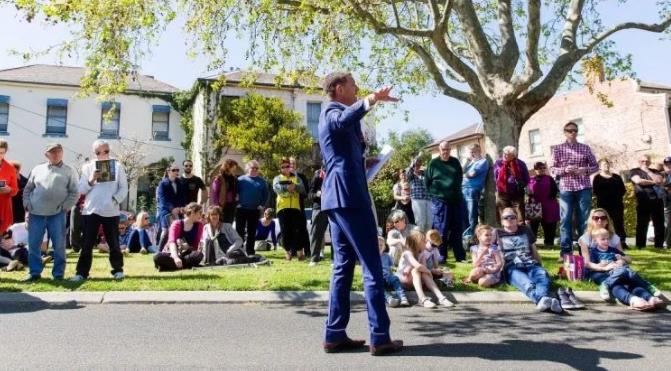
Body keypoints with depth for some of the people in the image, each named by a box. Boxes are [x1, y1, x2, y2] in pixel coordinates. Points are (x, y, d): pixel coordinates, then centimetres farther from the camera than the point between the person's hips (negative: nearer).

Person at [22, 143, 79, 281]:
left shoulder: (69, 171, 5)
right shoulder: (37, 169, 13)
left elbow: (75, 192, 1)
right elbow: (28, 189, 17)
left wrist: (65, 206, -8)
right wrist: (27, 203, 4)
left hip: (57, 214, -2)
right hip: (36, 213, 3)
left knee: (59, 245, -1)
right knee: (33, 244, 4)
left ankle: (58, 273, 9)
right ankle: (35, 272, 15)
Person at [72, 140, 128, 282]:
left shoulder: (117, 166, 4)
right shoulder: (88, 167, 7)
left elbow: (124, 188, 2)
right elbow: (81, 190, 4)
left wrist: (115, 199, -13)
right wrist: (91, 180, -12)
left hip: (111, 211, -1)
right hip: (91, 210, 1)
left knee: (113, 243, 7)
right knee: (87, 243, 3)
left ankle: (118, 270, 17)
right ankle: (82, 272, 7)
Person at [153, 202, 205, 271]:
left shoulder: (199, 225, 1)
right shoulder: (177, 224, -9)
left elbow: (196, 244, -3)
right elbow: (172, 242, -25)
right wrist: (176, 257, -44)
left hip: (186, 255, 2)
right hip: (172, 254, -2)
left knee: (199, 254, -33)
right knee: (158, 257, -36)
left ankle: (168, 265, -25)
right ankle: (186, 266, -29)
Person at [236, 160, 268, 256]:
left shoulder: (262, 181, 7)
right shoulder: (241, 179, 1)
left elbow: (265, 194, 10)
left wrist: (262, 205, 1)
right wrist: (236, 203, -6)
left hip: (255, 210, 2)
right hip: (241, 209, -2)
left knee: (252, 232, 7)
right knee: (240, 230, 0)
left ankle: (250, 251, 14)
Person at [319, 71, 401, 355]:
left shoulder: (332, 113, 25)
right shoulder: (333, 110, -5)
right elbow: (343, 121, -33)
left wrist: (362, 146, 27)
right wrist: (370, 101, -46)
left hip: (337, 196, 10)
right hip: (349, 194, -10)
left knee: (343, 266, 8)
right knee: (372, 266, -8)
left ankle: (335, 335, 9)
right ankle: (380, 337, -5)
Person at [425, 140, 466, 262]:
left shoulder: (455, 162, 8)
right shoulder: (433, 163, -1)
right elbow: (427, 181, 3)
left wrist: (457, 190, 12)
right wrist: (434, 193, 0)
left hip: (456, 200, 4)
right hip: (440, 202, -3)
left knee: (457, 229, 10)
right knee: (441, 230, -2)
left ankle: (460, 256, 19)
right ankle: (441, 256, 7)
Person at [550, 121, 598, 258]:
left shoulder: (585, 148, 11)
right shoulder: (557, 149, 7)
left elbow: (595, 166, 12)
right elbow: (552, 169, 4)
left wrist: (585, 170, -8)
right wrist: (565, 170, -14)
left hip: (584, 188, 1)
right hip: (565, 188, -1)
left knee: (584, 219, 3)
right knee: (565, 219, -1)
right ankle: (566, 251, 3)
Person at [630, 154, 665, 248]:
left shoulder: (654, 171, 18)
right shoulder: (634, 171, 8)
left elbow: (660, 181, -1)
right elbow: (638, 181, -11)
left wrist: (647, 171, 0)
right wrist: (653, 182, -2)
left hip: (657, 200, 4)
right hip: (643, 201, -4)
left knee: (659, 224, 3)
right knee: (642, 224, -3)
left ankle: (659, 245, 10)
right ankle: (640, 245, 1)